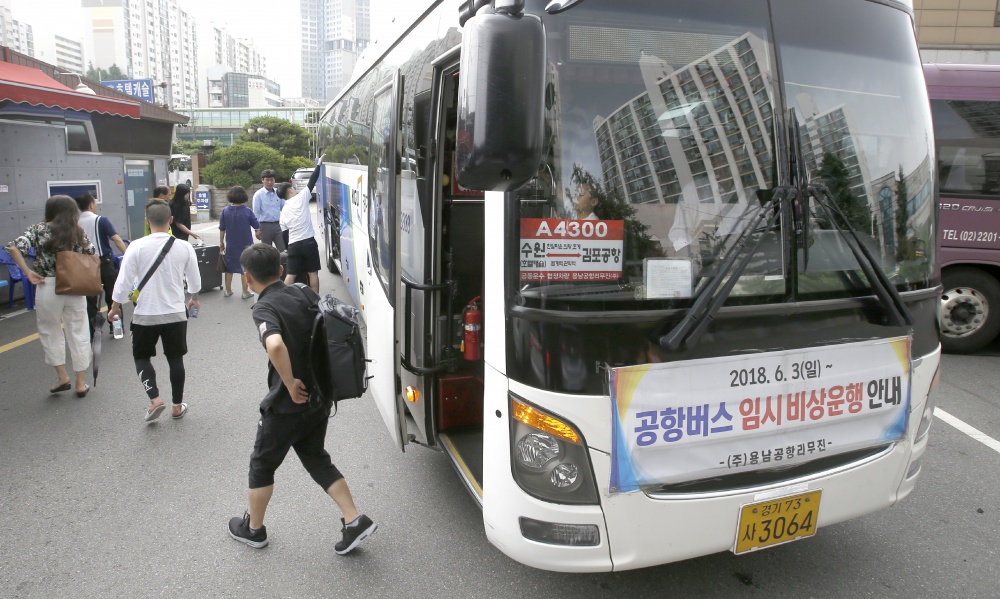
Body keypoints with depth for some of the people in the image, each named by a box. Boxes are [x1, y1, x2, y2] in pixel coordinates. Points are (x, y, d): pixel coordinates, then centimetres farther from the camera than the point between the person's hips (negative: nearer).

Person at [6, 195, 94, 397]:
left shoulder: (39, 229, -2)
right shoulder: (78, 231, 4)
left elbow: (13, 248, -14)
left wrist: (28, 273, -8)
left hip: (48, 288, -2)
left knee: (51, 333, 17)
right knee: (78, 334, 9)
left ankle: (62, 377, 16)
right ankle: (81, 383, 14)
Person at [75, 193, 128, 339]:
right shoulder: (100, 220, -9)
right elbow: (116, 239, -19)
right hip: (104, 263, -3)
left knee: (90, 300, 9)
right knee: (112, 297, 12)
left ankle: (90, 333, 8)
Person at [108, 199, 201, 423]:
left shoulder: (137, 247, -12)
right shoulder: (184, 247, -6)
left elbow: (124, 281, -9)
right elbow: (195, 280, 5)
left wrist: (115, 307, 7)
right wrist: (194, 298, 25)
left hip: (145, 314, -2)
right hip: (175, 313, 2)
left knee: (141, 356, 17)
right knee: (175, 358, 13)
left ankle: (155, 399, 0)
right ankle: (178, 406, 21)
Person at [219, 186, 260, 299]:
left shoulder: (225, 211, -5)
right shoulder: (247, 211, -12)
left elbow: (222, 229, 1)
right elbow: (257, 227, -4)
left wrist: (221, 242, 12)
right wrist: (258, 232, 17)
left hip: (231, 246, 2)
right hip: (245, 245, -2)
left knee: (229, 268, 15)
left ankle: (228, 290, 23)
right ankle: (245, 292, 8)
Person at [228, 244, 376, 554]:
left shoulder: (264, 308, -18)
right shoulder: (303, 293, 2)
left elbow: (275, 345, -38)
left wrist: (291, 383, -24)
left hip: (287, 404, -6)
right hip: (320, 396, 7)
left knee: (262, 463, 17)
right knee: (316, 458, 22)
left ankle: (253, 528, 36)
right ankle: (355, 521, 14)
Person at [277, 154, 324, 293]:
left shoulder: (284, 210, 11)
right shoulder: (300, 198, -4)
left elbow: (285, 229, 15)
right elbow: (312, 181, -3)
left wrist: (288, 246, 23)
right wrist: (319, 164, 5)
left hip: (293, 244, 4)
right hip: (309, 241, -4)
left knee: (290, 274, 4)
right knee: (313, 273, 5)